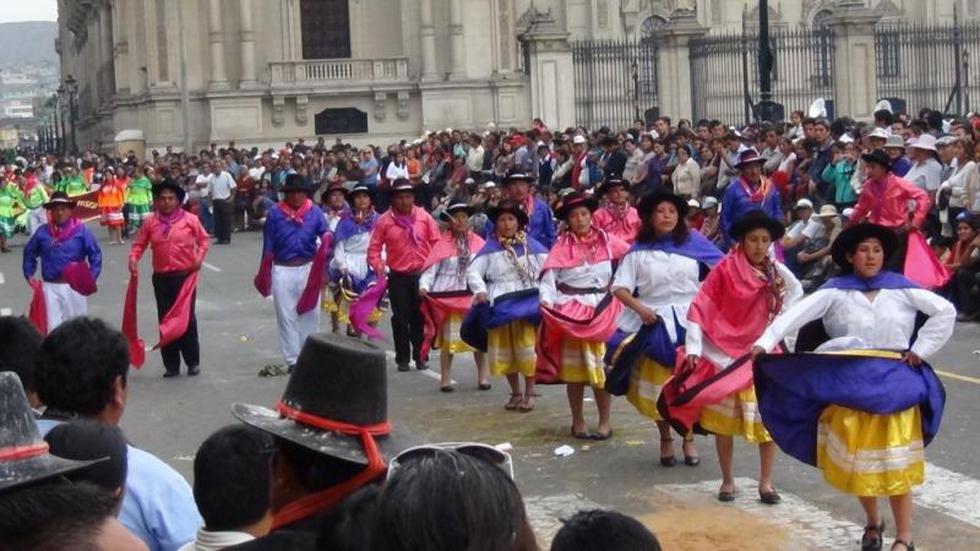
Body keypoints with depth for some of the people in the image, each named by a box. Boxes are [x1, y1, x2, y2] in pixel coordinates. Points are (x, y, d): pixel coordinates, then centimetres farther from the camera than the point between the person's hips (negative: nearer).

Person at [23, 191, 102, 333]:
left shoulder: (80, 230, -6)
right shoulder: (43, 232, 2)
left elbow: (95, 253, -6)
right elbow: (29, 252, 16)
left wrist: (91, 278, -14)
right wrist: (29, 275, 9)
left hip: (74, 287, -1)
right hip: (50, 287, 2)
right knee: (52, 326, 2)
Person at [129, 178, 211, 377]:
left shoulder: (190, 220, -4)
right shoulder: (150, 222, 1)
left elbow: (204, 239, 5)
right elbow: (139, 244, 6)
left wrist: (199, 257, -8)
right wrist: (133, 260, -11)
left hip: (185, 276, -3)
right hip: (161, 278, 3)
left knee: (187, 318, 1)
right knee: (165, 320, 6)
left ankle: (193, 361, 13)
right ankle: (171, 364, 14)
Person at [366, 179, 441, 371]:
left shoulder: (424, 217, 0)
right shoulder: (384, 220, -3)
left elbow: (436, 243, 3)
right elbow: (374, 248, 0)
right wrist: (378, 267, -14)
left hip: (422, 274, 1)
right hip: (398, 277, -1)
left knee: (421, 317, 6)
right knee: (401, 318, 4)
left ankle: (420, 357, 15)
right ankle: (403, 358, 12)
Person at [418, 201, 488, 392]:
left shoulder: (478, 243, 3)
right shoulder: (443, 245, -3)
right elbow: (431, 268, -7)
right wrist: (424, 286, -22)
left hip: (474, 297, 2)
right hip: (449, 297, -2)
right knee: (449, 339, 3)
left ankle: (482, 377, 16)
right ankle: (445, 379, 10)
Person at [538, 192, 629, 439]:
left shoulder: (606, 240, 2)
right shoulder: (561, 245, -4)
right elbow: (548, 277, -11)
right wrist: (547, 302, -25)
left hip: (601, 312, 1)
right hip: (569, 314, -1)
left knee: (601, 368, 1)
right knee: (574, 370, 9)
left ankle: (604, 422, 11)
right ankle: (577, 421, 20)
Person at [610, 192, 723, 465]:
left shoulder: (694, 244, 3)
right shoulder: (638, 251, 0)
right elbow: (620, 288, -5)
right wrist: (639, 308, -19)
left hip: (689, 321, 0)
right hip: (654, 323, 0)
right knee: (659, 383, 6)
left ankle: (689, 439, 17)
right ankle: (665, 439, 21)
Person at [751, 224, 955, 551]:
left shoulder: (902, 288, 0)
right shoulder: (836, 291, -3)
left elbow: (946, 312, 1)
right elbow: (799, 313, -16)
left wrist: (920, 350, -5)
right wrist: (766, 341, -29)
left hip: (895, 383, 0)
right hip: (850, 384, 1)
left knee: (896, 463, 1)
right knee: (857, 461, 9)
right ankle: (872, 523, 32)